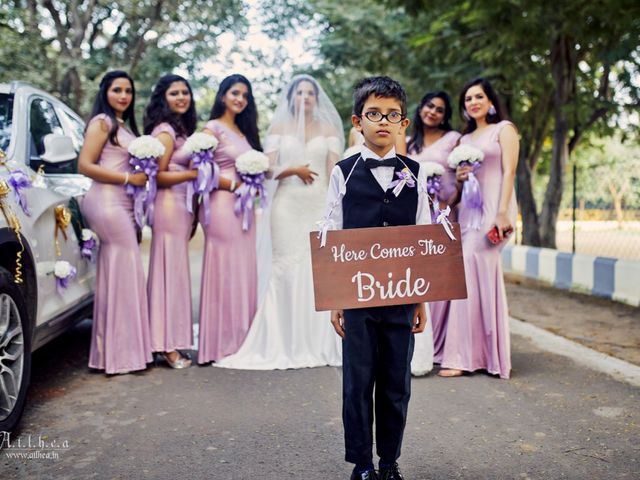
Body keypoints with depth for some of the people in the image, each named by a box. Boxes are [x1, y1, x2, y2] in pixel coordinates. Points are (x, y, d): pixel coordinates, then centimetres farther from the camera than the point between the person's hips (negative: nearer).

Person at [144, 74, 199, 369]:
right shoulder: (165, 131, -9)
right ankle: (168, 345, 0)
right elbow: (157, 176, -15)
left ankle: (172, 341, 17)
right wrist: (194, 173, -18)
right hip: (169, 206, -9)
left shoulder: (181, 129, 19)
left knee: (176, 272, 10)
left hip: (181, 206, 9)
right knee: (170, 272, -6)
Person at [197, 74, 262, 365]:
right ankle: (220, 343, 4)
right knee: (223, 272, -4)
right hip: (222, 205, -8)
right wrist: (236, 184, -12)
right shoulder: (213, 128, -3)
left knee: (243, 272, 8)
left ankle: (240, 339, 16)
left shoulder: (244, 131, 20)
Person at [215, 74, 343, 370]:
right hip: (287, 205, 0)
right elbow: (268, 170, 3)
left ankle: (319, 343, 7)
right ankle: (287, 345, 4)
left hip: (319, 206, 1)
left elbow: (335, 172, 4)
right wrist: (293, 170, -13)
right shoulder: (279, 127, 10)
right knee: (287, 270, -3)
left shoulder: (328, 128, 12)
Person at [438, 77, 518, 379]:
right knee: (479, 277, 4)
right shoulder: (464, 139, 22)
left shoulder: (503, 129, 5)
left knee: (471, 275, -13)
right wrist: (458, 179, -1)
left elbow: (509, 172, -6)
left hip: (493, 210, -6)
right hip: (467, 210, 6)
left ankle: (465, 356, -9)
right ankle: (480, 353, 10)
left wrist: (502, 213, -17)